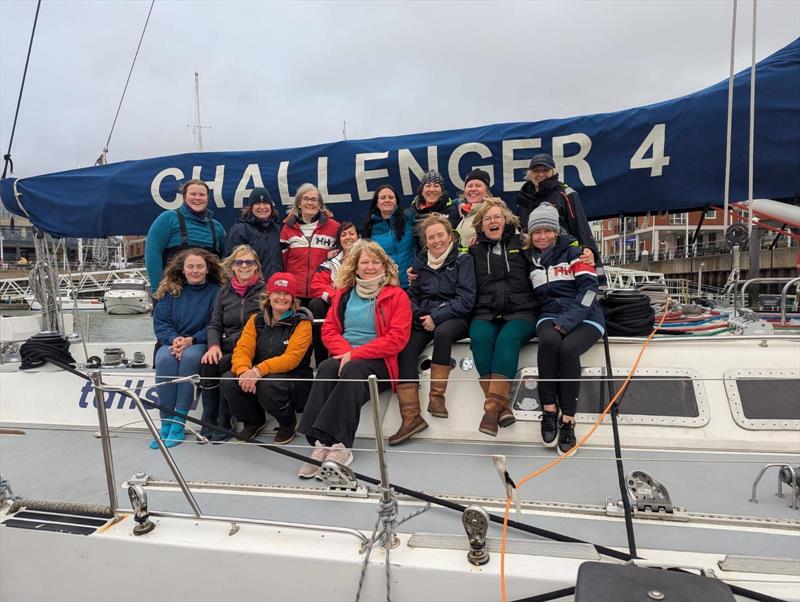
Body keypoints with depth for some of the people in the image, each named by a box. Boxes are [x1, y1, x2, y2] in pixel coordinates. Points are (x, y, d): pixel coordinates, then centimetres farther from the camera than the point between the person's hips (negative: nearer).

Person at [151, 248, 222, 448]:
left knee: (189, 357, -35)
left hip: (200, 344, -2)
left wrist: (191, 340, -18)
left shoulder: (215, 292, 4)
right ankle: (165, 423, -26)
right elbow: (160, 322, 5)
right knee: (164, 359, -31)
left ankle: (179, 423, -31)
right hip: (172, 342, 2)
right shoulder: (170, 291, 13)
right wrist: (174, 339, -15)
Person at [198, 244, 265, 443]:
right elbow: (215, 324, 11)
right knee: (207, 363, -26)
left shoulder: (265, 290, 2)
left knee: (225, 364, -30)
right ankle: (208, 422, -16)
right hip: (226, 347, 4)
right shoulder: (224, 292, 16)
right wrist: (214, 345, -10)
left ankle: (224, 423, -16)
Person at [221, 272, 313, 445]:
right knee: (228, 381, -22)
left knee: (268, 385, -35)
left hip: (294, 379, -4)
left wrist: (259, 371, -32)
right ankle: (254, 420, 7)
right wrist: (244, 371, -28)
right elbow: (242, 349, -5)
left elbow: (292, 358, -19)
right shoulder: (256, 320, 8)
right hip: (258, 378, 4)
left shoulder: (301, 322, -6)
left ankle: (288, 423, -2)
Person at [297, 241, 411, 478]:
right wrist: (346, 352, -10)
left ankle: (324, 441, -35)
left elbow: (397, 338, -7)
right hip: (345, 358, 3)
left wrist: (356, 354, -14)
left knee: (353, 370, -35)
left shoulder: (397, 296, 4)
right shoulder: (344, 294, 18)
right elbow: (329, 330, 12)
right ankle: (333, 444, -37)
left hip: (378, 362, -3)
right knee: (326, 368, -30)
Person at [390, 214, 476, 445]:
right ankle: (411, 417, -26)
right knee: (404, 350, -25)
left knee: (443, 332, -39)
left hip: (454, 318, -4)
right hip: (424, 319, 4)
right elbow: (413, 296, 17)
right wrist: (420, 316, -5)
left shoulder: (463, 260, 3)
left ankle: (436, 396, -26)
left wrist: (436, 317, -15)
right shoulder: (421, 262, 17)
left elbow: (466, 299, -6)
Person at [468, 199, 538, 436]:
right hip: (485, 313, 1)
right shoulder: (474, 252, 19)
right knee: (480, 338, -31)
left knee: (508, 338, -33)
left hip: (520, 312, -1)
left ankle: (492, 407, -37)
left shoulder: (522, 245, 15)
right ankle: (502, 406, -32)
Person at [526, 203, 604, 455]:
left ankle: (568, 419, -20)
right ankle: (549, 409, -21)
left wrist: (568, 321, -17)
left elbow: (589, 287, -8)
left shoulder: (573, 251, 3)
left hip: (584, 316, -2)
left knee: (568, 349, -32)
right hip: (550, 316, 2)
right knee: (548, 342, -32)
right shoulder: (530, 258, 15)